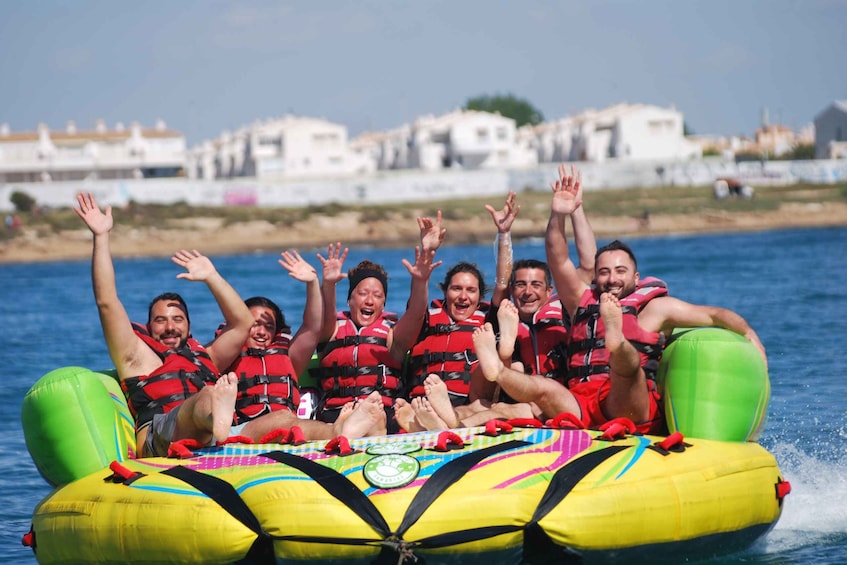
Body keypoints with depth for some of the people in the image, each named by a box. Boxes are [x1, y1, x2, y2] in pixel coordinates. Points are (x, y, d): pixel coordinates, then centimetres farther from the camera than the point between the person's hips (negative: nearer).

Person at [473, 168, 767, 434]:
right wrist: (558, 216, 3)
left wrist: (749, 335, -2)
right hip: (581, 409, 4)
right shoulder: (583, 301, 27)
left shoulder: (655, 307, 17)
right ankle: (498, 371, -55)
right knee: (543, 387, -27)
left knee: (628, 361, -35)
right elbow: (558, 260, 18)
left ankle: (617, 341, -68)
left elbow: (715, 315, 15)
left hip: (633, 412, -4)